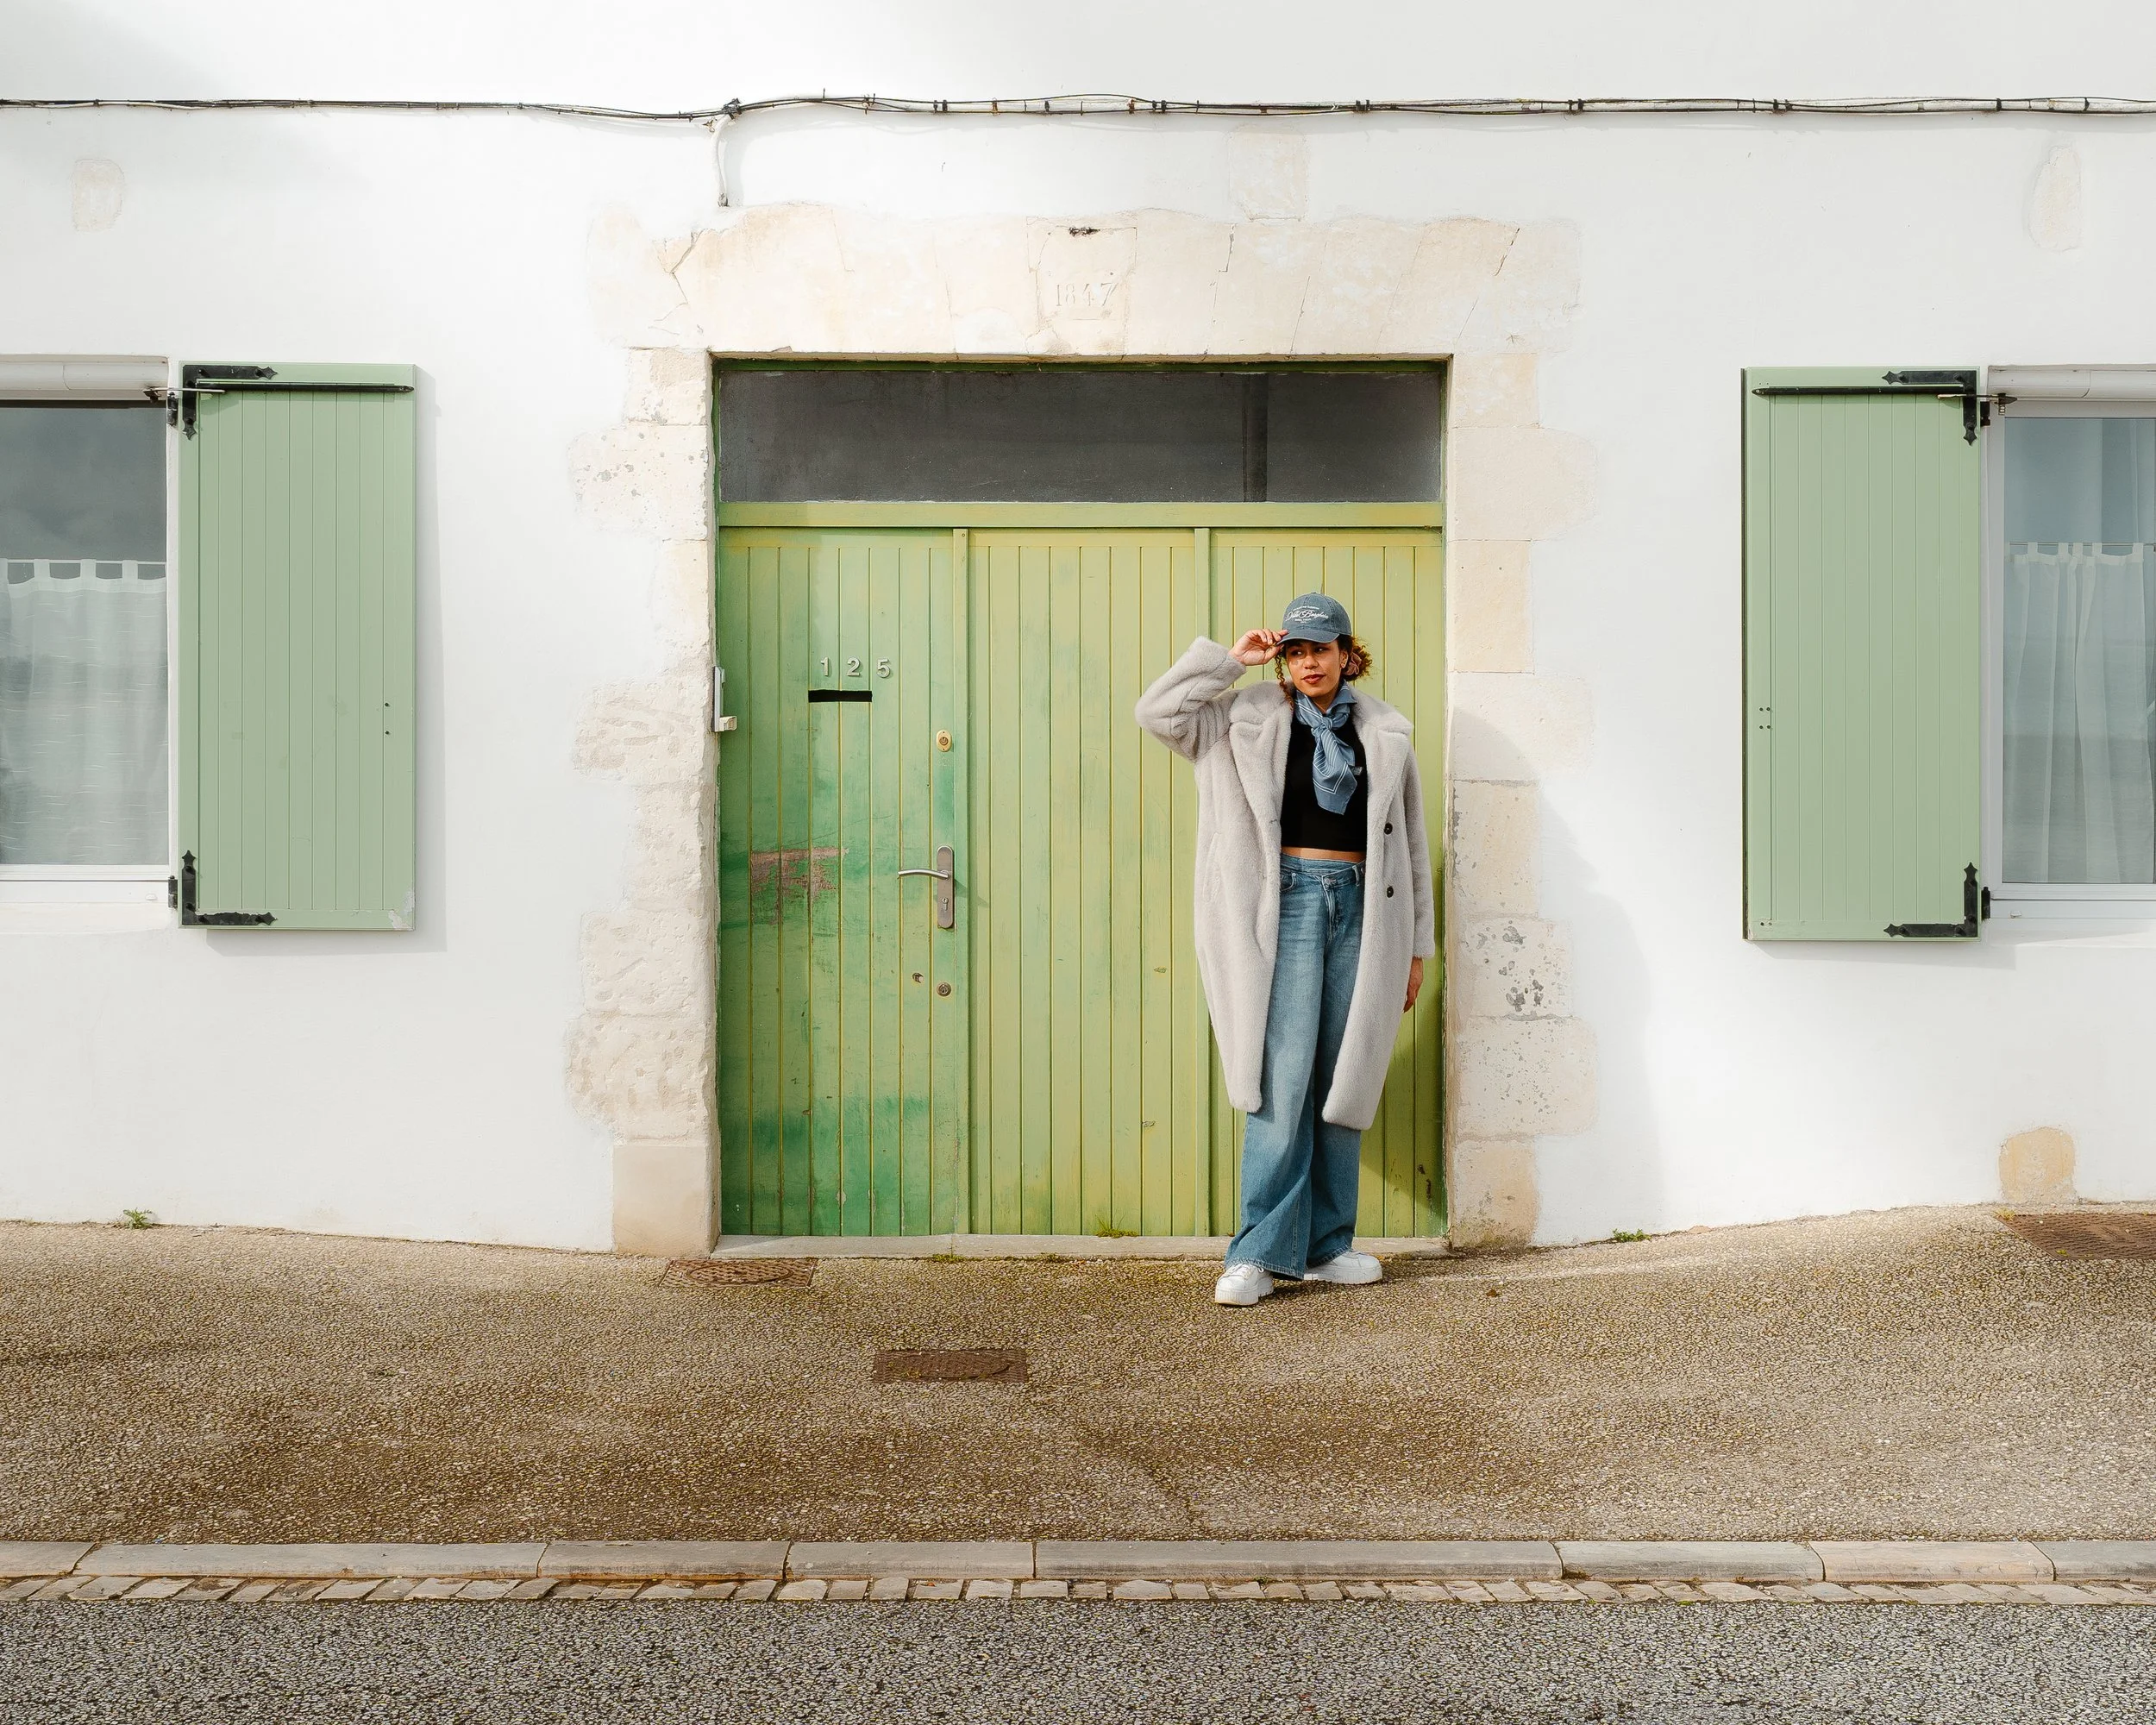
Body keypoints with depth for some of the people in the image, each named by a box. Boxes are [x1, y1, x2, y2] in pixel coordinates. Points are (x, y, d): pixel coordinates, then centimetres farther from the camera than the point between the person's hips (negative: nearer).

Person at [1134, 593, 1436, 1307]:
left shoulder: (1386, 735, 10)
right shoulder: (1250, 721, 5)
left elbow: (1410, 843, 12)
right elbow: (1157, 711, -6)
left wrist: (1416, 945, 11)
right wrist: (1231, 659, -4)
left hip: (1360, 907, 3)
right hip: (1287, 903, -3)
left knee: (1343, 1082, 7)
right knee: (1284, 1080, -9)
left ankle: (1326, 1245, 17)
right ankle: (1260, 1253, -3)